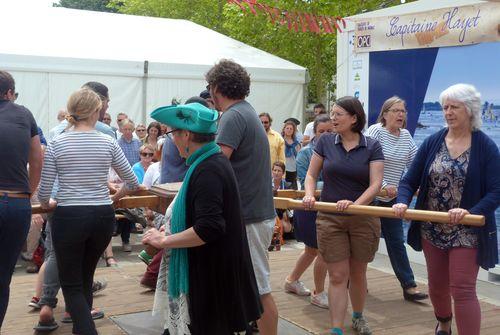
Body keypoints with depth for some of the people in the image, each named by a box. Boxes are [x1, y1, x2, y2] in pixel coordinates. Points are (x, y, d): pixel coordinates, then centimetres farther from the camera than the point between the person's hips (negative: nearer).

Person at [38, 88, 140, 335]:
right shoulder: (108, 143, -2)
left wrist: (48, 204, 18)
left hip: (68, 217, -2)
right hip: (103, 216, 3)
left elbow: (44, 192, -4)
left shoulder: (57, 144, -5)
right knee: (86, 278, 22)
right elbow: (132, 182, 5)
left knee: (71, 284, 8)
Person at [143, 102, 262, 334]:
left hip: (213, 275, -9)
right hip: (215, 269, 9)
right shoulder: (216, 161, 8)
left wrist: (164, 241, -20)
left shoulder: (207, 171, -22)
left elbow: (208, 229, -30)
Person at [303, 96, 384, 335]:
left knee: (358, 273, 14)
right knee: (337, 276, -2)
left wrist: (355, 204, -26)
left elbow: (375, 184, -11)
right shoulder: (325, 142, 1)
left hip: (363, 218, 0)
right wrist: (309, 194, -14)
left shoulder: (372, 147, -3)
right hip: (330, 219, 0)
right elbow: (311, 174, 6)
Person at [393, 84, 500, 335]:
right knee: (437, 284, 18)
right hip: (432, 229, 4)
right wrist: (402, 202, -21)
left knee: (462, 289, -7)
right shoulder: (432, 142, 1)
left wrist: (471, 212, -29)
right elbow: (409, 180, -1)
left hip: (466, 231, -4)